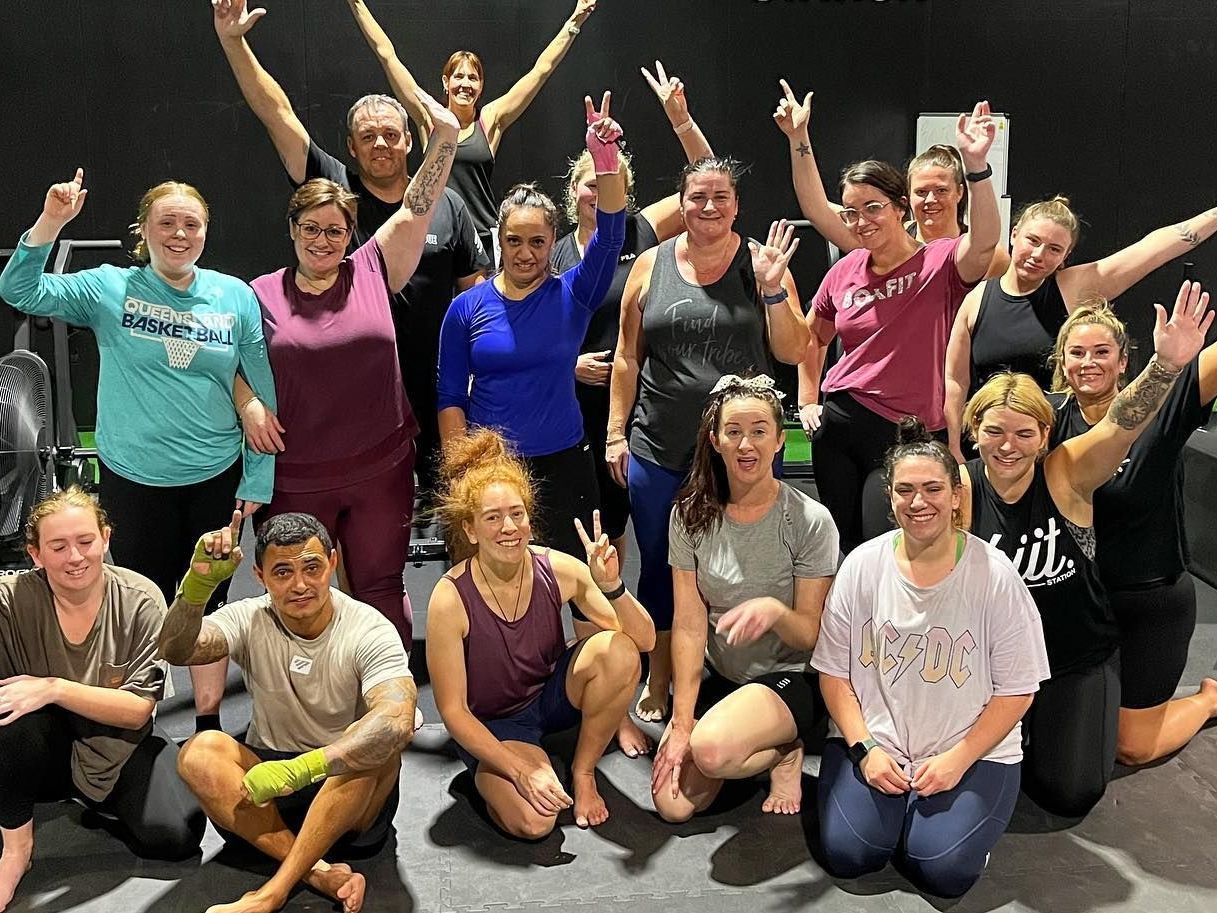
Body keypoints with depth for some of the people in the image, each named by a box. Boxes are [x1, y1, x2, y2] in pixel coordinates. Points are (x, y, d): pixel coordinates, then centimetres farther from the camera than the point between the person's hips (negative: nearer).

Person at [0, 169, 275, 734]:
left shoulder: (236, 297, -1)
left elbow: (262, 393, 1)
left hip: (215, 476, 1)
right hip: (134, 478, -1)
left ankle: (209, 724, 28)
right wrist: (51, 221, -24)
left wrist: (258, 480, 0)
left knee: (208, 601, 12)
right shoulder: (109, 289, -3)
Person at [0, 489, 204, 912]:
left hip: (119, 746, 1)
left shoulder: (140, 600, -16)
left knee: (175, 835, -20)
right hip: (44, 750, -1)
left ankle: (98, 799, 13)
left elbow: (139, 709, -17)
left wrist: (54, 689, -28)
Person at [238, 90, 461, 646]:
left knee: (382, 592, 13)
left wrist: (445, 136, -12)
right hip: (294, 480, 0)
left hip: (381, 470, 0)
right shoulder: (262, 294, 1)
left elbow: (415, 212, -4)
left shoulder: (372, 272, 1)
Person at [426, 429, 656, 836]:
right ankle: (489, 779, 8)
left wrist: (611, 586, -36)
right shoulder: (451, 599, -25)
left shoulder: (559, 570, -17)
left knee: (618, 651, -27)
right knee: (534, 821, -29)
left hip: (552, 695, 3)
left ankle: (583, 771, -4)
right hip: (491, 725, -3)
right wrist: (523, 771, -24)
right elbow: (453, 710, -17)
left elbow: (644, 640, -16)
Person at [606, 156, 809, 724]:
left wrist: (772, 290, -16)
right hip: (659, 448, 2)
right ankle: (658, 682, 31)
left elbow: (794, 353, -3)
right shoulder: (651, 265, 3)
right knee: (660, 566, 13)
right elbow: (627, 357, 7)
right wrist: (616, 433, 4)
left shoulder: (762, 264, -1)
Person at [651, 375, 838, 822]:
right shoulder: (691, 515, -4)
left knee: (711, 749, -33)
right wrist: (680, 724, -12)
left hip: (790, 678, -4)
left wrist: (775, 610, -34)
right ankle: (757, 749, 15)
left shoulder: (810, 521, -14)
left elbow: (810, 636, -11)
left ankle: (784, 752, 0)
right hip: (718, 677, 4)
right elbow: (688, 625, -6)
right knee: (673, 804, -12)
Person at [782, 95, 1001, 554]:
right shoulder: (845, 272, 4)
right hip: (839, 424, 4)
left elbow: (984, 242, -32)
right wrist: (807, 401, 13)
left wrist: (975, 165, -43)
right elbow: (813, 337, 20)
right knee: (844, 543, 15)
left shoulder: (940, 263, -9)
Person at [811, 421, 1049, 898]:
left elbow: (1016, 690, -5)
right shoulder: (862, 565, -3)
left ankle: (935, 807, 12)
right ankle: (891, 802, 14)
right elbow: (834, 672, 2)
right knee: (847, 854, -17)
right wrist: (865, 749, -10)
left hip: (972, 751, -1)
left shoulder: (995, 576, -9)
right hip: (873, 742, 2)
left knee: (944, 871, -20)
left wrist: (958, 759, -13)